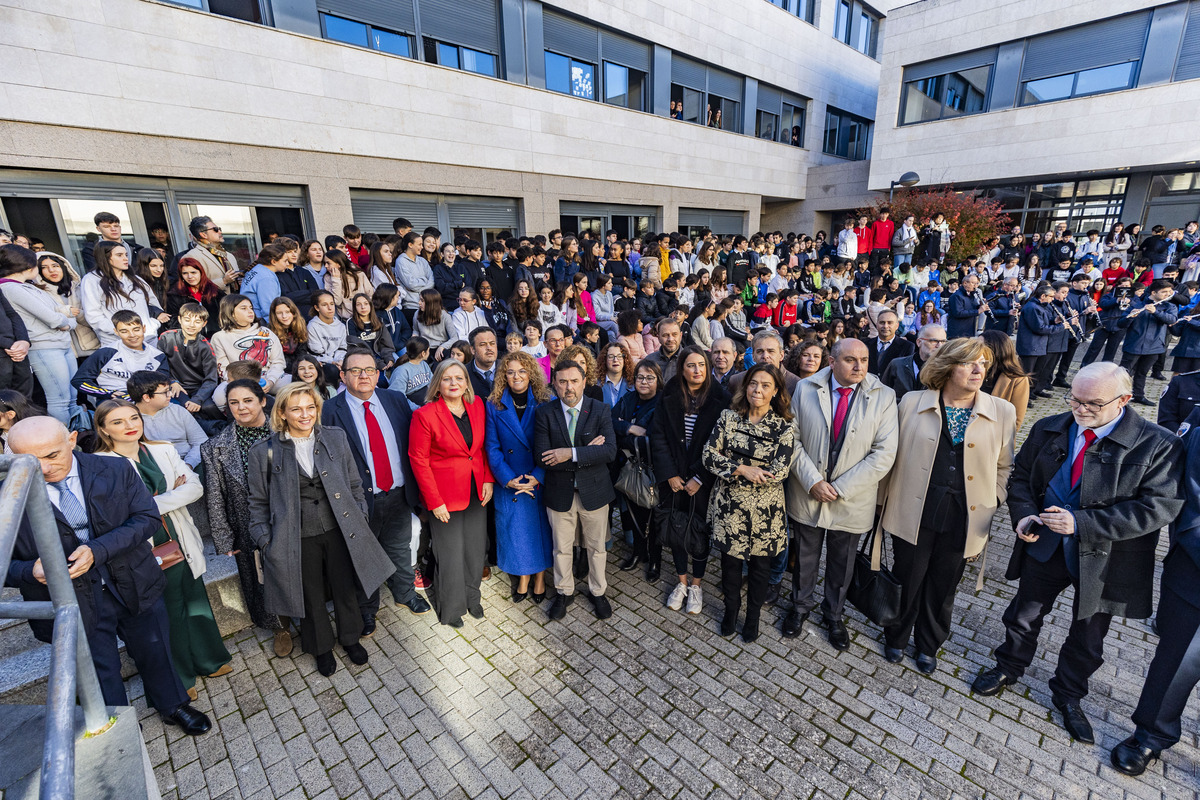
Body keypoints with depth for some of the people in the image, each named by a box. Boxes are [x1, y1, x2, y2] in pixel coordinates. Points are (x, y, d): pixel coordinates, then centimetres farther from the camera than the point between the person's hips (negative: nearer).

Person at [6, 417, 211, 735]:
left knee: (155, 653, 21)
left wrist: (97, 550, -26)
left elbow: (147, 517, -12)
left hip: (135, 587, 1)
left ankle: (173, 707, 49)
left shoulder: (115, 470, -11)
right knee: (101, 675, 20)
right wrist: (31, 571, -28)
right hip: (73, 605, -1)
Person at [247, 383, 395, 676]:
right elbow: (259, 503, 2)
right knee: (310, 597, 17)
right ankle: (321, 647, 43)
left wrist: (360, 520, 4)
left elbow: (354, 484, 5)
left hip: (339, 531, 1)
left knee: (345, 589, 17)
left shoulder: (336, 438, -3)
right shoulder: (265, 452, -7)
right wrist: (265, 542, 0)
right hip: (298, 539, -1)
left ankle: (350, 637, 44)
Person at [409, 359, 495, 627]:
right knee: (450, 555, 9)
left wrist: (488, 479, 0)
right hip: (445, 495, -4)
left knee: (476, 549, 15)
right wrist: (434, 502, -13)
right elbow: (419, 460, -12)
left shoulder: (478, 406, 0)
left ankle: (471, 597, 42)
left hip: (476, 492, 5)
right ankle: (450, 607, 35)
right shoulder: (425, 415, -15)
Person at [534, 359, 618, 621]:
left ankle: (598, 592, 40)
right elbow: (542, 456, -19)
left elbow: (610, 450, -21)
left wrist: (572, 453, -28)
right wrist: (587, 453, -22)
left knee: (596, 547, 17)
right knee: (562, 548, 17)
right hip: (559, 492, 0)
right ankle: (564, 592, 41)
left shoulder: (600, 410, -9)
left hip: (594, 491, 0)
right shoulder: (544, 413, -9)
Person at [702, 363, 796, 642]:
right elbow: (709, 455, -8)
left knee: (760, 564, 15)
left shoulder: (784, 427, -7)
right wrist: (743, 469, -21)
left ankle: (753, 616, 40)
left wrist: (733, 471, -16)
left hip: (765, 509, 0)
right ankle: (731, 610, 40)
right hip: (729, 504, 1)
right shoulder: (729, 416, -3)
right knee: (730, 560, 13)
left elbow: (780, 471, -15)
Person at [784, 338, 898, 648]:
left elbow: (884, 453, -13)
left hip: (852, 500, 0)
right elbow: (793, 439, -5)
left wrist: (840, 488, -16)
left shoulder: (883, 397, -9)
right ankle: (801, 605, 43)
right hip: (808, 494, 1)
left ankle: (833, 614, 43)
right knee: (804, 556, 18)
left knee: (842, 563, 19)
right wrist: (813, 481, -15)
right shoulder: (806, 389, -6)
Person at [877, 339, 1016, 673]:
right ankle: (896, 637, 39)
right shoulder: (912, 403, -4)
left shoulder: (1002, 412, 0)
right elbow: (894, 453, 2)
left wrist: (990, 505, 1)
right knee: (907, 580, 13)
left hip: (963, 519, 1)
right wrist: (889, 501, 1)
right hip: (915, 513, -1)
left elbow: (1004, 466, 9)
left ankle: (928, 645, 42)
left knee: (943, 586, 17)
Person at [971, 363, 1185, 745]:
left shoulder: (1158, 445, -15)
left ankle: (1069, 694, 43)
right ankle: (1008, 668, 43)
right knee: (1024, 616, 18)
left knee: (1088, 636, 19)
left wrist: (1081, 523, -28)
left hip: (1105, 557, -2)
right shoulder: (1048, 430, -4)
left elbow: (1159, 506, -20)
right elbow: (1020, 476, 4)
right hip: (1045, 546, 2)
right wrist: (1023, 513, -14)